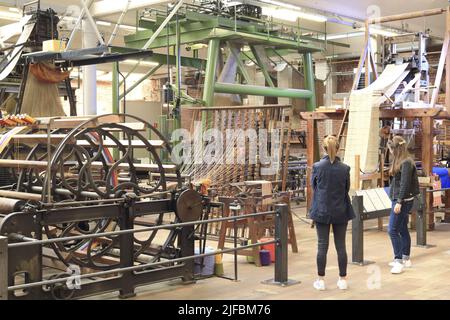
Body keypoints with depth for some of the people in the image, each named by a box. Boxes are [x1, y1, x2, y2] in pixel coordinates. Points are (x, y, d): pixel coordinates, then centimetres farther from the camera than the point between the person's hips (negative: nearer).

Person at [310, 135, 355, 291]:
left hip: (322, 210, 0)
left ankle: (321, 280, 11)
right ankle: (343, 279, 17)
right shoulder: (344, 168, -9)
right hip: (340, 211, 1)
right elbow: (347, 189, 3)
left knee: (322, 245, 6)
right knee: (341, 245, 9)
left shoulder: (317, 167, -11)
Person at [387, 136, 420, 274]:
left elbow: (405, 184, -21)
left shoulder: (406, 162, -16)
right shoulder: (399, 161, 13)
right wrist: (397, 201, 14)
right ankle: (405, 259, 23)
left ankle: (399, 261, -9)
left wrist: (399, 202, -24)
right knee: (402, 230, 15)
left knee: (393, 230, -11)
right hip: (398, 200, 10)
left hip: (403, 201, -10)